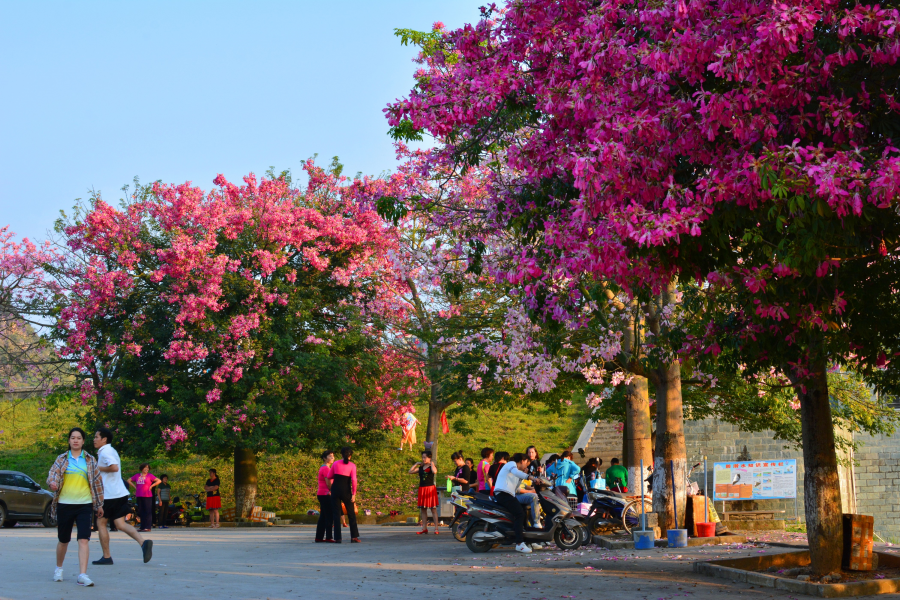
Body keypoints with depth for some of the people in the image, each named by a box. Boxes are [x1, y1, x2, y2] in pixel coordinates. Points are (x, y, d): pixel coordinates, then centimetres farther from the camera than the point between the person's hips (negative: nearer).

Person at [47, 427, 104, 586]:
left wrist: (99, 504, 13)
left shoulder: (90, 460, 7)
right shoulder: (61, 459, 6)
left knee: (84, 539, -13)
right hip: (64, 504, 0)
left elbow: (97, 482, 12)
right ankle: (59, 569, 36)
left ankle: (82, 575, -16)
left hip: (85, 505, 0)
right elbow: (52, 476, -3)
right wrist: (52, 484, -28)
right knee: (63, 540, 12)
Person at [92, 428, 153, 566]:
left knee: (101, 522, 5)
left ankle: (106, 557, 8)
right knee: (120, 524, 2)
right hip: (120, 493, 9)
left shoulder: (105, 452, -12)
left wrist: (98, 468, -15)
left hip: (109, 495, -9)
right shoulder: (110, 451, 20)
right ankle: (143, 542, -18)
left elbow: (114, 467, -27)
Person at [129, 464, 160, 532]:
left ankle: (148, 527, -7)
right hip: (139, 496, 4)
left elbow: (159, 481, -2)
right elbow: (129, 481, 23)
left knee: (148, 511, -7)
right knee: (141, 511, 7)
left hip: (147, 496, -4)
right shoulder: (137, 475, 12)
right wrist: (135, 487, 11)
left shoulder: (150, 475, 2)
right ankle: (142, 527, 13)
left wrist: (151, 486, -4)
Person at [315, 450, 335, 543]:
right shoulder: (325, 468, -12)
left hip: (321, 494, 10)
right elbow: (328, 484, -16)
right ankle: (329, 537, -10)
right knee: (329, 516, -9)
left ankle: (319, 537, 12)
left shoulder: (323, 468, 20)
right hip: (325, 494, -10)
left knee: (323, 516, 11)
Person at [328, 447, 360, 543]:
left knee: (336, 513, 4)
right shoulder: (352, 465, -2)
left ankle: (337, 538, -2)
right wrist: (354, 494, -11)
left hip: (335, 489, 1)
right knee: (351, 513, 9)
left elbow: (329, 476, 10)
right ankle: (354, 537, 4)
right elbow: (354, 480, -12)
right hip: (346, 490, -1)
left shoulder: (336, 463, 4)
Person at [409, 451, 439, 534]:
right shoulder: (420, 468, 13)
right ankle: (424, 528, 11)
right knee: (423, 509, 6)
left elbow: (434, 471, -26)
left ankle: (436, 528, -5)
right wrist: (416, 464, 9)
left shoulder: (432, 466, -3)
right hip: (422, 489, 6)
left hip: (430, 488, -6)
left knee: (433, 509, -5)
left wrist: (432, 464, -13)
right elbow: (410, 472, 11)